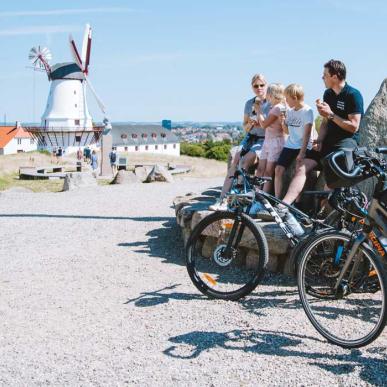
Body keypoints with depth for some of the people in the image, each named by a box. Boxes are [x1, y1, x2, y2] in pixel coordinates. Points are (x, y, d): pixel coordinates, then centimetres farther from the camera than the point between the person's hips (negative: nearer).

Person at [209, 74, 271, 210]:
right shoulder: (249, 103, 10)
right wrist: (250, 124, -9)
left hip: (264, 139, -5)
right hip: (250, 137, 5)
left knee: (247, 159, -28)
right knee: (235, 160, -20)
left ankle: (227, 199, -26)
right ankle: (222, 198, -25)